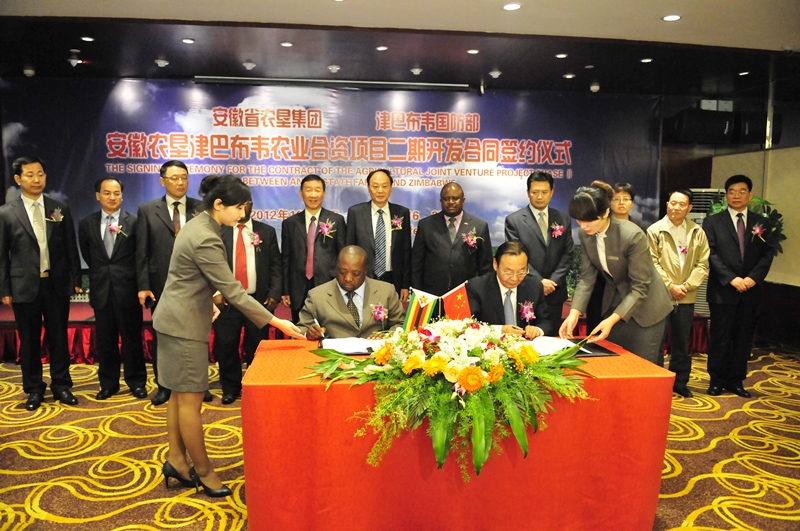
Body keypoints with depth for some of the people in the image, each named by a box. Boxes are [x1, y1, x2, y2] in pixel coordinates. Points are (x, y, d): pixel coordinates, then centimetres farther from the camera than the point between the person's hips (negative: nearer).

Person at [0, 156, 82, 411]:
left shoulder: (60, 209, 4)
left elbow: (71, 248, 6)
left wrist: (76, 279, 3)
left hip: (57, 284, 1)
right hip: (24, 286, -1)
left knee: (59, 338, 8)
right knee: (29, 340, 9)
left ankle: (61, 385, 21)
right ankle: (34, 389, 23)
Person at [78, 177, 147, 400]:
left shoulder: (134, 222, -4)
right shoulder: (87, 224, 5)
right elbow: (87, 256, 15)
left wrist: (140, 285, 3)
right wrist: (99, 274, 13)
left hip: (127, 289, -3)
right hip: (101, 290, 3)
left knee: (132, 338, 7)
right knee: (105, 339, 11)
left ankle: (136, 382, 19)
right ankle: (108, 383, 23)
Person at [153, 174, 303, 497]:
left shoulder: (198, 226, 7)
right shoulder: (206, 240, -24)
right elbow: (233, 291, -24)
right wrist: (276, 322, -21)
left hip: (176, 320, 10)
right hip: (184, 325, -10)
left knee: (179, 395, 15)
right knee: (191, 400, 1)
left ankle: (176, 459, 25)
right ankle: (203, 471, 13)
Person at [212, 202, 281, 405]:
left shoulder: (267, 232, 7)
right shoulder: (219, 231, 5)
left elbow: (275, 266, 4)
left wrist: (274, 294, -7)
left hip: (258, 300, 0)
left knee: (257, 348, 7)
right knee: (226, 348, 4)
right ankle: (230, 388, 22)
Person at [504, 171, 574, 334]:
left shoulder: (563, 219, 8)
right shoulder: (514, 220, -3)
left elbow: (568, 253, 5)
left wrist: (554, 281, -8)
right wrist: (539, 281, -13)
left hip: (555, 292, 3)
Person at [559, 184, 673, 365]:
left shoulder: (632, 236, -28)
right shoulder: (585, 235, -10)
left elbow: (640, 287, -25)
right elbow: (586, 277, -7)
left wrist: (612, 320, -34)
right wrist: (574, 313, -20)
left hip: (646, 307, -5)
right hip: (614, 301, 5)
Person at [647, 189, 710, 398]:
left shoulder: (697, 232, 5)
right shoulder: (655, 230, -4)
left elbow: (702, 265, 3)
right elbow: (652, 263, -8)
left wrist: (686, 286, -9)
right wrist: (670, 286, -13)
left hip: (686, 297, 3)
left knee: (682, 342, 12)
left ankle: (679, 382, 24)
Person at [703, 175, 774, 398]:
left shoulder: (761, 222, 10)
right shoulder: (712, 222, 2)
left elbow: (767, 254, 4)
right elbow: (711, 254, -6)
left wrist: (753, 277, -12)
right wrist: (731, 279, -15)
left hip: (751, 290, 3)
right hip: (722, 290, -2)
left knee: (744, 337, 8)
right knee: (720, 337, 3)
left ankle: (736, 381, 19)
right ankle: (717, 380, 15)